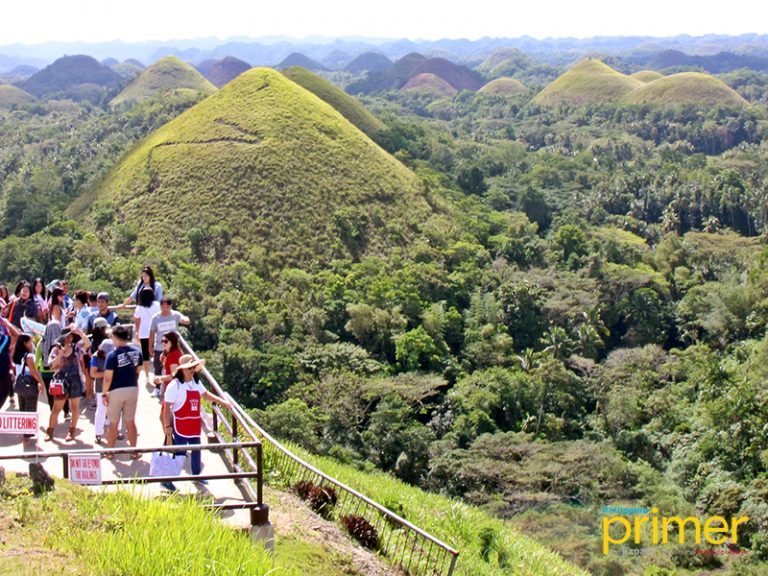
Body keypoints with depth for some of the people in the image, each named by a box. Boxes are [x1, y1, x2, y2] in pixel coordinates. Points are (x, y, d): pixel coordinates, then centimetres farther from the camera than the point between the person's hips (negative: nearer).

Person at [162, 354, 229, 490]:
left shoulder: (196, 382, 5)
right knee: (179, 452, -6)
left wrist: (222, 401, 14)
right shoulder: (174, 385, -17)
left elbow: (205, 394, 21)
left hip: (195, 424, 7)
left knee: (196, 449, 18)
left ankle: (196, 474, 36)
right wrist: (168, 426, -17)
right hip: (180, 425, -7)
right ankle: (167, 480, 2)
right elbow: (167, 407, -16)